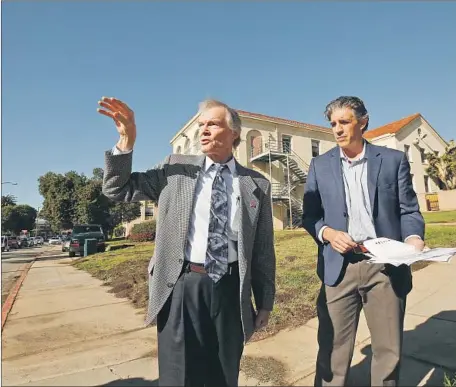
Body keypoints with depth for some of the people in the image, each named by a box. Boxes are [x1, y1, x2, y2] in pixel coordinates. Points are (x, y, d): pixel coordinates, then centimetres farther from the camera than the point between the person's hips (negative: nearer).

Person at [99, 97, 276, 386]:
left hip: (229, 290, 1)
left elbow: (264, 249, 7)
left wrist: (265, 302, 9)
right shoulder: (175, 168, 4)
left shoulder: (257, 184, 4)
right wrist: (127, 141, -8)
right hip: (182, 287, 0)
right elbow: (117, 190, 6)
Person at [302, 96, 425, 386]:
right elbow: (310, 215, 6)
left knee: (389, 349, 16)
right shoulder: (320, 165, 7)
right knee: (334, 348, 9)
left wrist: (414, 238, -15)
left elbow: (409, 209, 4)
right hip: (339, 267, 0)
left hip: (386, 266, 1)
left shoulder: (394, 160, 6)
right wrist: (327, 233, -13)